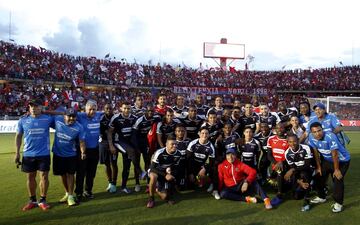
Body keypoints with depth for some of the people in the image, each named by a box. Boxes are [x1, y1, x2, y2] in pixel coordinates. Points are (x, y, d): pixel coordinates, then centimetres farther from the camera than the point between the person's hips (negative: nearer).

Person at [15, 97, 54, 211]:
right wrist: (17, 152, 3)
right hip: (28, 154, 2)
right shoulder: (23, 120, 2)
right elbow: (18, 136, 8)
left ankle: (43, 200, 18)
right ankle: (33, 200, 26)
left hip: (44, 154, -2)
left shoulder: (48, 119, -3)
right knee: (30, 177, 11)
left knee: (44, 176, 3)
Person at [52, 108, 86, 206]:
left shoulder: (79, 127, -16)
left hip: (71, 155, -3)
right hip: (58, 154, 3)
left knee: (70, 174, 0)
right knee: (63, 174, 14)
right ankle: (67, 193, 32)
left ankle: (70, 196, 10)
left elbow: (81, 142, -14)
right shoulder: (57, 119, -12)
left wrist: (83, 152, -29)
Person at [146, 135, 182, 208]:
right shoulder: (159, 153, -26)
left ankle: (156, 189, 26)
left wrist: (171, 174, -20)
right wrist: (165, 175, -31)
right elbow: (153, 168, -23)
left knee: (164, 196, -8)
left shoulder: (178, 154, -11)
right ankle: (151, 199, -19)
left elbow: (175, 168, 2)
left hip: (167, 174, 4)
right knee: (153, 177, -41)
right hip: (155, 171, -4)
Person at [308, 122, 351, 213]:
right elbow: (316, 152, -5)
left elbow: (334, 155, -27)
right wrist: (318, 167, 1)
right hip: (327, 160, 6)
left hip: (342, 160, -6)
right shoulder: (311, 137, -17)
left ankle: (338, 203, 2)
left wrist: (336, 170, -18)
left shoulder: (330, 136, -35)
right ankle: (321, 197, 28)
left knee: (338, 179, -15)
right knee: (319, 177, 7)